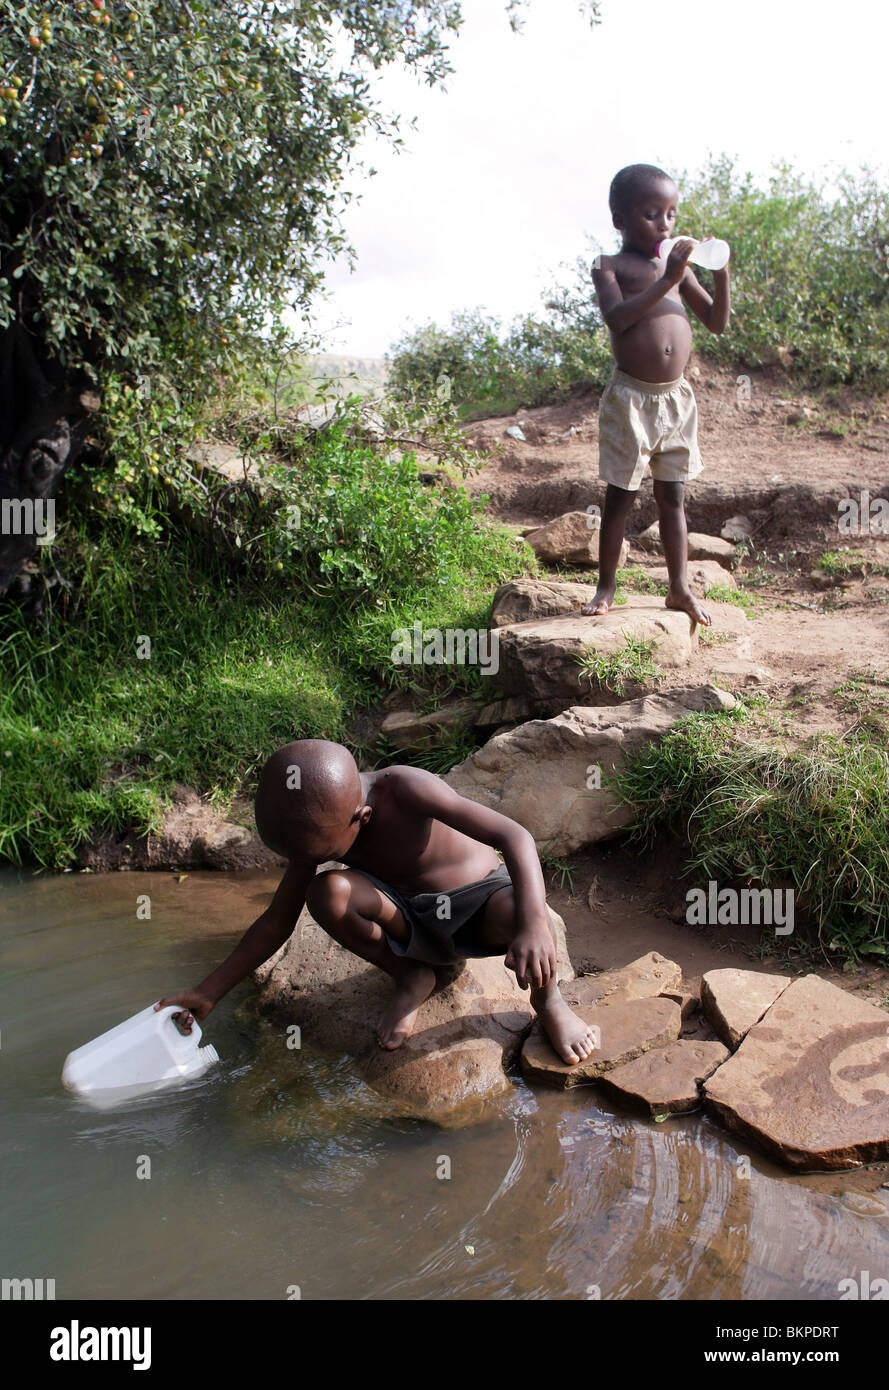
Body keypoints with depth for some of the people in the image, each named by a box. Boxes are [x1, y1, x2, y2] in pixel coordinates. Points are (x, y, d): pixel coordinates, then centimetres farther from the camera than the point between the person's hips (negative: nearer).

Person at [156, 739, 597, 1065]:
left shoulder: (403, 789, -30)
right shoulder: (318, 825, -13)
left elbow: (515, 835, -36)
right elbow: (277, 922, -1)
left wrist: (534, 925, -50)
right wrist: (209, 992, -4)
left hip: (476, 905, -4)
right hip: (410, 920, 4)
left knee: (517, 911, -40)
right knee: (327, 893, -26)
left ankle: (547, 999, -5)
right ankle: (410, 979, 1)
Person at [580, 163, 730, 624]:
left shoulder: (677, 266, 14)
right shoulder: (609, 266, 0)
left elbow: (716, 322, 13)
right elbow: (616, 317, -19)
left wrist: (720, 275, -3)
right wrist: (666, 281, -22)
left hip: (676, 397, 5)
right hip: (630, 397, -4)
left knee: (673, 495, 8)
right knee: (620, 495, 1)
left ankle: (680, 588, 12)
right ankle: (606, 586, 13)